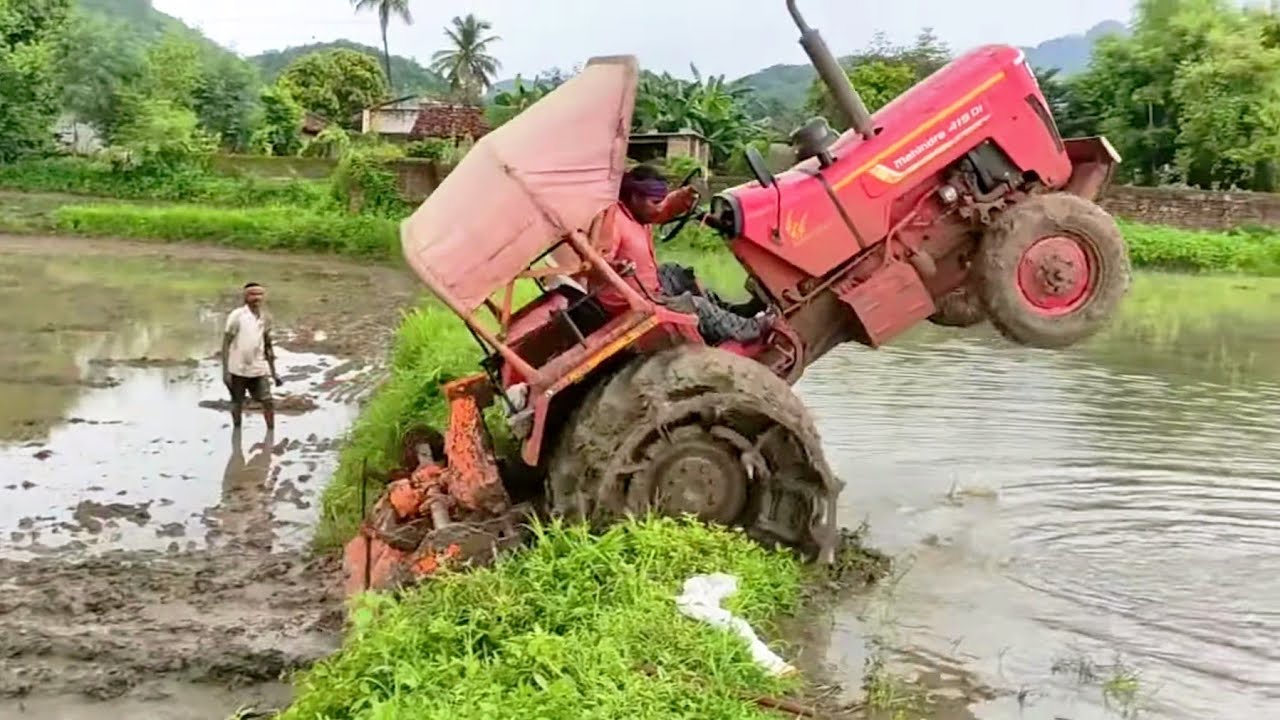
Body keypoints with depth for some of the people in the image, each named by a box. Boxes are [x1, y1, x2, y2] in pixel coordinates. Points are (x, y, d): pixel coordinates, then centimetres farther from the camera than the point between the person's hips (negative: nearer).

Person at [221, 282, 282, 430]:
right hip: (238, 369, -4)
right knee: (237, 404, 10)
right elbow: (226, 344, -10)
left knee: (268, 401, -3)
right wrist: (225, 371, -15)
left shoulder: (265, 317, 4)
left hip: (258, 369, 4)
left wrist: (273, 372, 13)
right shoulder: (237, 316, -12)